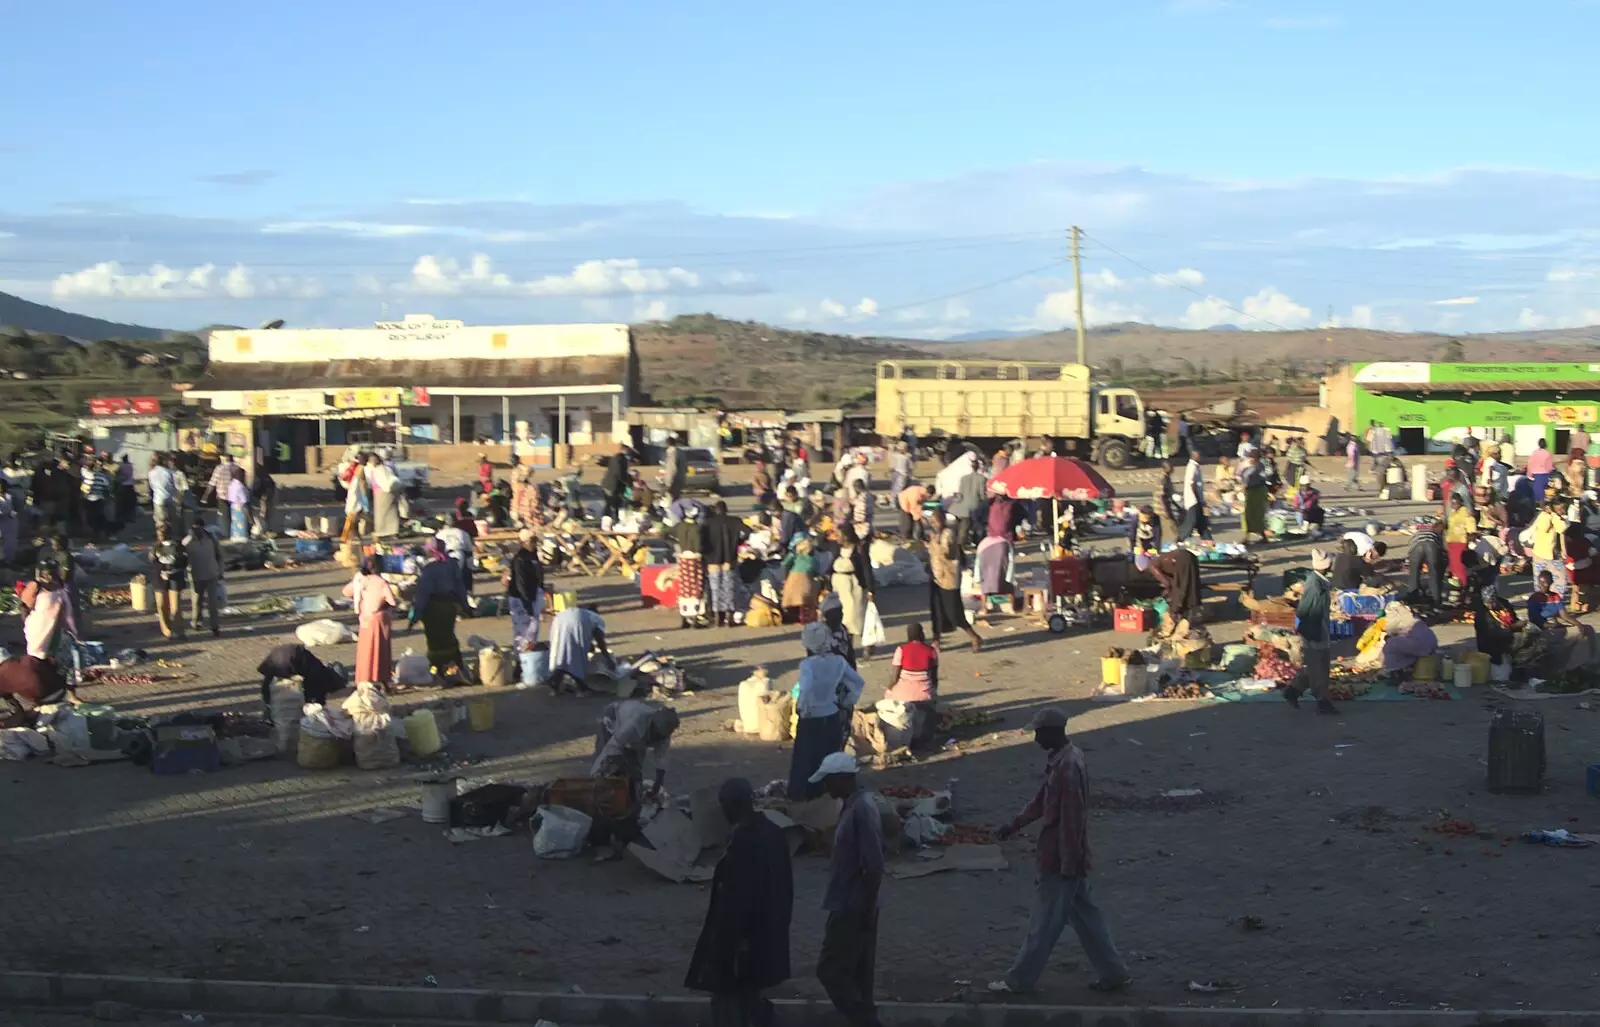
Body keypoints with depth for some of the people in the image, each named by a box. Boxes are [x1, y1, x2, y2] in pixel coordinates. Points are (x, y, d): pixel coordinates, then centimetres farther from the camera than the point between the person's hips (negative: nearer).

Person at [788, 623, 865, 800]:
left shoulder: (808, 664, -21)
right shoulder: (838, 661, -3)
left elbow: (806, 689, -38)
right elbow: (859, 683, 5)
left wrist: (803, 710, -22)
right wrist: (847, 703, 12)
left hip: (811, 721, -5)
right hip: (833, 718, 5)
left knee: (805, 763, 10)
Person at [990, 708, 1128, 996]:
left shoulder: (1068, 767, -24)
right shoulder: (1061, 759, 8)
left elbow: (1072, 819, -24)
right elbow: (1042, 799, 20)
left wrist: (1068, 863, -21)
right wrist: (1015, 824, 23)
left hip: (1061, 860, -10)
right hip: (1068, 858, 10)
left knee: (1045, 922, 1)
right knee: (1085, 915, 16)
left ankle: (1019, 980, 11)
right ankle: (1114, 972, 22)